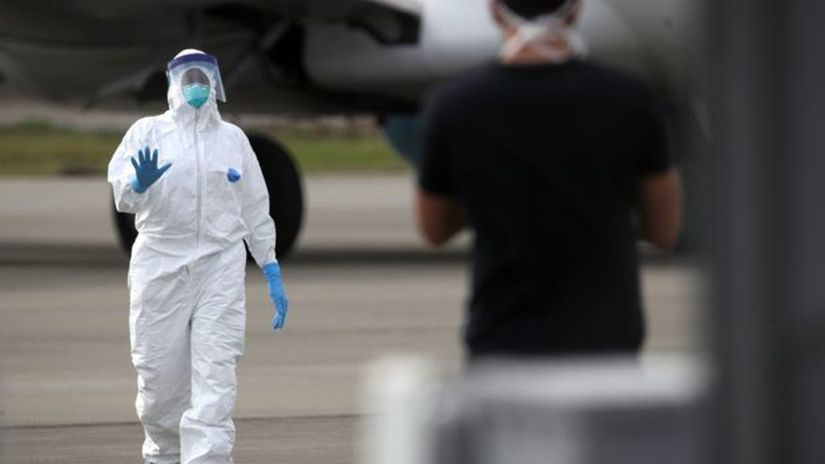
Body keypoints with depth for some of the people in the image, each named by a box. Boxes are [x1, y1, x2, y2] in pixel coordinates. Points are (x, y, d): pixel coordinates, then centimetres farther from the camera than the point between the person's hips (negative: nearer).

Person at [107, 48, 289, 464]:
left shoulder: (232, 138, 11)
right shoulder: (148, 131, 4)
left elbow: (255, 210, 14)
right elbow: (121, 195, -7)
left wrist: (272, 272, 9)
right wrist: (139, 184, -30)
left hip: (220, 268, 1)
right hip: (160, 265, -1)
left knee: (215, 383, -10)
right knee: (160, 379, 5)